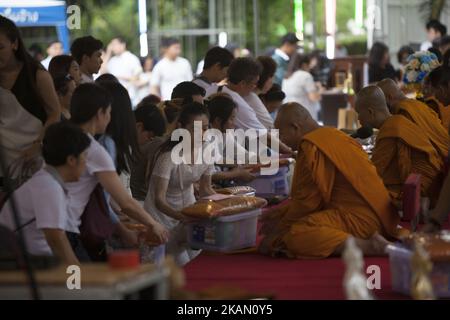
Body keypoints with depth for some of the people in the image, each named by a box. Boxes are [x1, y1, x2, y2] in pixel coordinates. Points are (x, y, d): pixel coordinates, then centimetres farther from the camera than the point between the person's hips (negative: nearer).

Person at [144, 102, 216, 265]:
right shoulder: (169, 156, -27)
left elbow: (206, 189, 6)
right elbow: (159, 199, -32)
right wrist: (182, 217, -48)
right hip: (163, 214, -6)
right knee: (182, 265, -13)